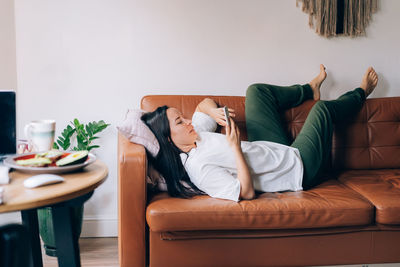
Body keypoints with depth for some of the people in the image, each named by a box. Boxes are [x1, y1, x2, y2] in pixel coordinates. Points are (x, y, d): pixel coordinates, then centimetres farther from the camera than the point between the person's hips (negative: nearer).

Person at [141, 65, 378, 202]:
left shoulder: (194, 137, -7)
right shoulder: (199, 167, -34)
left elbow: (205, 103, 11)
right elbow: (246, 192, -39)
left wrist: (214, 112, -13)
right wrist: (235, 147, -39)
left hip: (279, 151, 9)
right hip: (300, 169, -8)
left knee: (256, 91, 14)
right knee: (323, 108, 8)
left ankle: (310, 89, 42)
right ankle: (361, 94, 45)